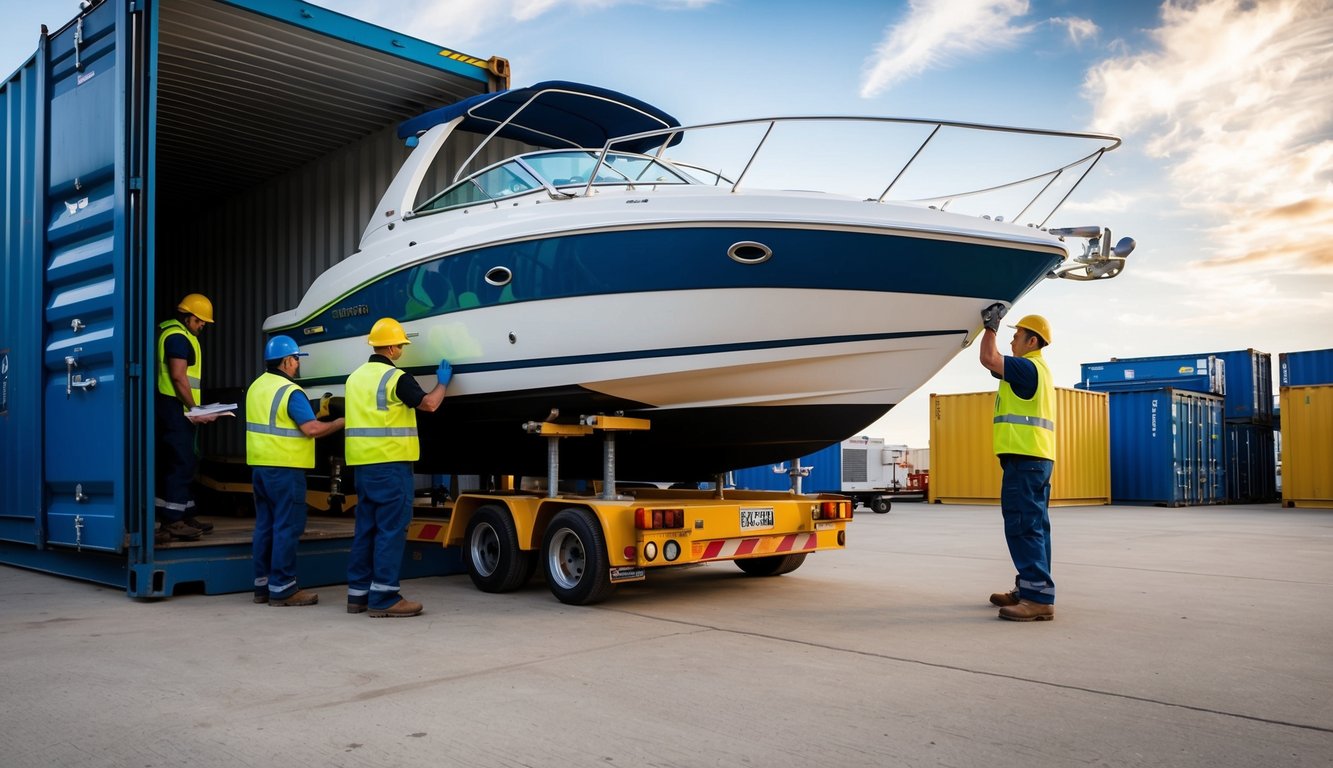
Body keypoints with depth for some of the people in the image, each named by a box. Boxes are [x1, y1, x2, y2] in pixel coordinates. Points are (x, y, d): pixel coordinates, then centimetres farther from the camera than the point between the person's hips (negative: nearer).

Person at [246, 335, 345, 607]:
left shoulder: (256, 386, 13)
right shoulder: (290, 392, -15)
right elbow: (311, 429, -21)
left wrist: (317, 412, 20)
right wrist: (339, 423, -5)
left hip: (259, 465, 9)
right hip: (285, 467, -9)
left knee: (265, 525, 14)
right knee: (287, 528, -3)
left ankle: (262, 584, 20)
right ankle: (282, 588, -1)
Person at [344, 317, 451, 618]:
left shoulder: (355, 377, 14)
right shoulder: (396, 378, -11)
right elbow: (429, 403, -10)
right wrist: (442, 382, 7)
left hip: (362, 463, 8)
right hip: (390, 462, -8)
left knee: (366, 528, 12)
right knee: (391, 529, -5)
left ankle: (358, 594, 16)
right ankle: (384, 597, -4)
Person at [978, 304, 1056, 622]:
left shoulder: (1028, 367, -11)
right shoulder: (1036, 369, 22)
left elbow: (989, 359, -20)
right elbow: (995, 361, 31)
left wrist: (991, 325, -8)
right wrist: (991, 326, 26)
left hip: (1024, 459, -11)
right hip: (1036, 458, 11)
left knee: (1023, 527, -13)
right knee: (1033, 527, 14)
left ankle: (1039, 599, -15)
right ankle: (1029, 589, 21)